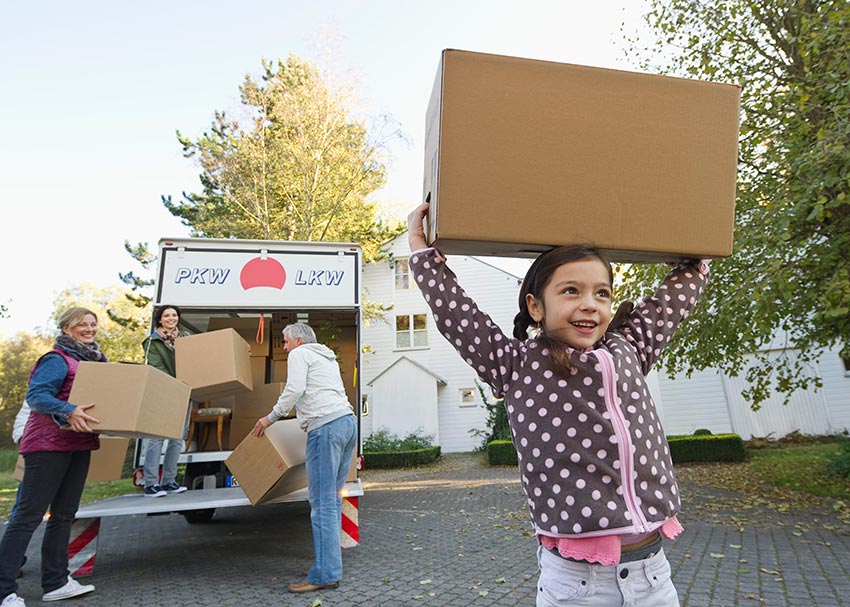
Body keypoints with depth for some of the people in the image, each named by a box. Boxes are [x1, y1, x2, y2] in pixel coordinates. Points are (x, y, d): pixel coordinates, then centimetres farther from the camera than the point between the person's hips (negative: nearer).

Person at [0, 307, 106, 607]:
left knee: (65, 514, 12)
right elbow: (35, 395, -22)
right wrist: (68, 411, -37)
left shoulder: (93, 360, 15)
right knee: (29, 515, -5)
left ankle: (55, 582, 21)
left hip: (79, 444, 9)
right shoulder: (57, 360, -11)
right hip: (49, 444, -9)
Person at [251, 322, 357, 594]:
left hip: (326, 426, -9)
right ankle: (330, 560, 15)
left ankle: (325, 574, -9)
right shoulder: (328, 358, 29)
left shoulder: (299, 354, 4)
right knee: (333, 497, 12)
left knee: (321, 501, -9)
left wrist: (271, 417, 1)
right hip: (348, 421, 9)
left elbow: (294, 389, -9)